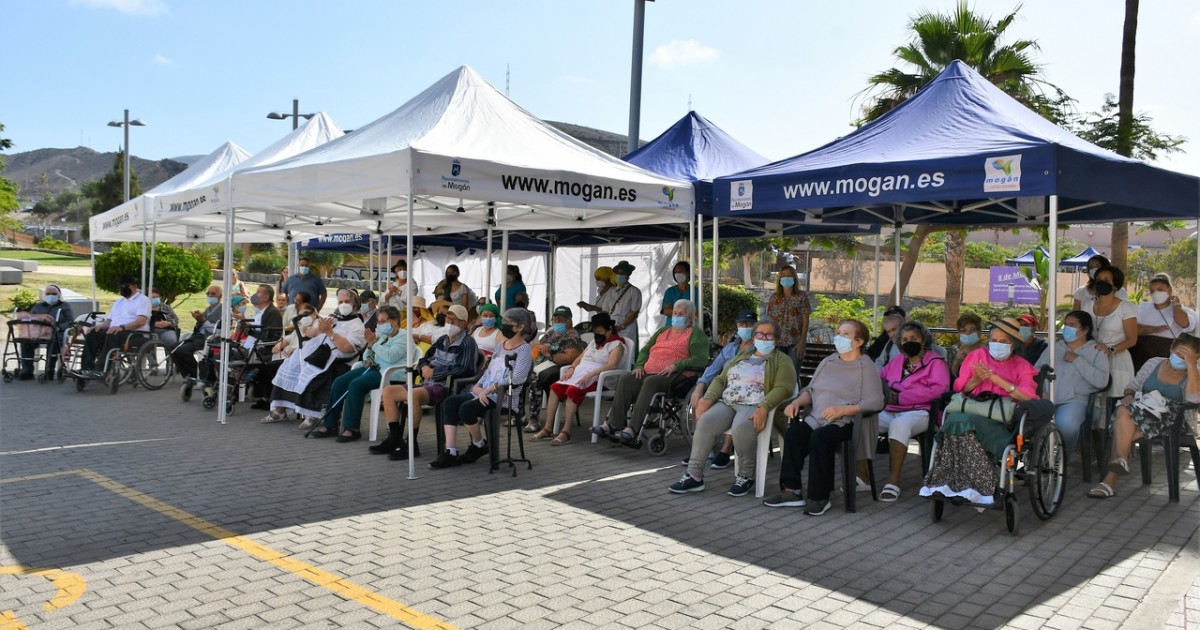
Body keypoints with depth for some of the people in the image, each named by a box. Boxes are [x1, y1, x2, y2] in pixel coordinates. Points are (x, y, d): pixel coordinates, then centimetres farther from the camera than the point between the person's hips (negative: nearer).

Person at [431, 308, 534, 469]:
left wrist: (491, 388, -23)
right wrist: (478, 386, 1)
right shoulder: (501, 345, 20)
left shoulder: (524, 350, -6)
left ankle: (479, 446, -3)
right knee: (449, 402, -11)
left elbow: (517, 378, -19)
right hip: (485, 393, 9)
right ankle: (450, 452, -16)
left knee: (466, 408, -29)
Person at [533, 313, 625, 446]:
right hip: (578, 373, 7)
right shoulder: (594, 342, 26)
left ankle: (566, 432, -32)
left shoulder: (616, 344, 1)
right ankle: (547, 429, -19)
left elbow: (611, 365, -15)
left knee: (573, 390, -34)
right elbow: (580, 357, 24)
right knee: (555, 387, -18)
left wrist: (590, 374, -26)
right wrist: (571, 368, 2)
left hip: (596, 378, -7)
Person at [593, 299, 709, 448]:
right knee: (625, 379, -18)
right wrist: (639, 365, 7)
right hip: (650, 373, 7)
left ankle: (633, 430, -43)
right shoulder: (663, 331, 30)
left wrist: (676, 365, -19)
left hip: (677, 376, -7)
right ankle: (613, 425, -26)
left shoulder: (696, 334, 7)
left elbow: (700, 360, -9)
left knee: (650, 381, -35)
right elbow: (645, 350, 27)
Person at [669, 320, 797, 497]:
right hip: (727, 403, 5)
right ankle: (694, 475, -22)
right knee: (705, 421, -26)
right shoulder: (741, 356, 27)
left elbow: (782, 388, -7)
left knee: (741, 427, -38)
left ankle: (745, 477, -16)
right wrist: (707, 398, 0)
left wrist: (764, 408, -25)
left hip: (755, 407, -4)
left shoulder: (782, 360, 10)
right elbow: (720, 379, 21)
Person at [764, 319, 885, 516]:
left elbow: (876, 402, -11)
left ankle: (819, 497, -20)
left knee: (819, 438, -33)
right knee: (793, 433, -23)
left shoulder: (866, 367, 0)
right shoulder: (828, 362, 20)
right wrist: (797, 402, -1)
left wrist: (842, 410, -21)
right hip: (816, 418, 6)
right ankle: (792, 491, -17)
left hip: (845, 422, -6)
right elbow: (811, 390, 21)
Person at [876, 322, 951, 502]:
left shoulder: (935, 362, 6)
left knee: (899, 425, -38)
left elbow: (938, 389, -10)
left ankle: (893, 481, -34)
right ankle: (862, 475, -19)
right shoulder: (896, 361, 24)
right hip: (889, 411, 6)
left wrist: (900, 397, -13)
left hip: (919, 412, -5)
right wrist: (883, 392, 0)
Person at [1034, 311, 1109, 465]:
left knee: (1066, 422, -36)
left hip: (1075, 400, -3)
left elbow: (1101, 381, -6)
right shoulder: (1054, 347, 22)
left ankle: (1061, 460, -8)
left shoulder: (1096, 351, 11)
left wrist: (1077, 360, -7)